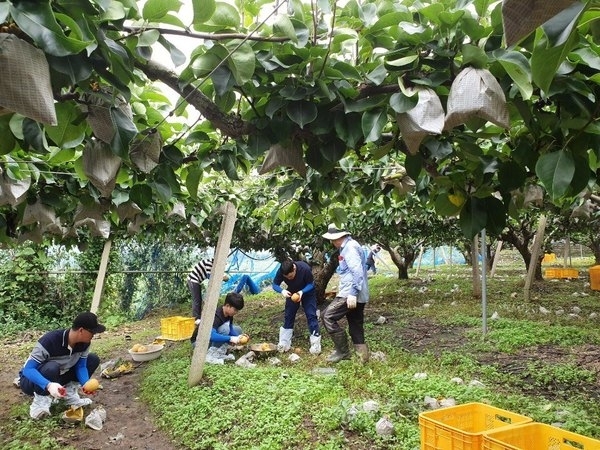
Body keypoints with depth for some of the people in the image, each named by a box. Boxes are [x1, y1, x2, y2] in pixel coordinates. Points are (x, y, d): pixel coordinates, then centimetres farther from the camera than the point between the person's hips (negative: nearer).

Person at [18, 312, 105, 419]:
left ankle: (70, 392, -4)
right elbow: (28, 369, -34)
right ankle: (41, 400, -18)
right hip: (31, 380, -6)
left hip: (58, 377, 6)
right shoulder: (50, 341, -34)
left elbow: (80, 366, -9)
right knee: (52, 368, -39)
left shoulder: (84, 343, -15)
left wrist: (86, 384, -30)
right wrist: (49, 385, -50)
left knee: (93, 359, -9)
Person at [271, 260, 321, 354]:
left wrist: (302, 292, -39)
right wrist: (282, 291, -37)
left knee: (311, 315, -10)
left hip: (307, 291, -3)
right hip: (292, 292, 3)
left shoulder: (305, 268, -37)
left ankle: (315, 344, -5)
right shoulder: (281, 271, -29)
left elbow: (311, 284, -22)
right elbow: (275, 284, -16)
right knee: (288, 315, 1)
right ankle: (284, 343, 10)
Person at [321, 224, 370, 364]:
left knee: (328, 316, -9)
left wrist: (352, 293, -27)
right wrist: (342, 287, 31)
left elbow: (357, 272, -24)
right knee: (356, 326, 14)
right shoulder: (350, 246, 18)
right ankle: (362, 356, 18)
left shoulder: (350, 248, -14)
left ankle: (342, 351, -2)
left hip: (350, 294, -11)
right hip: (358, 295, 11)